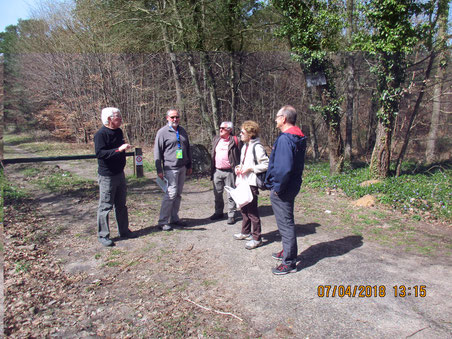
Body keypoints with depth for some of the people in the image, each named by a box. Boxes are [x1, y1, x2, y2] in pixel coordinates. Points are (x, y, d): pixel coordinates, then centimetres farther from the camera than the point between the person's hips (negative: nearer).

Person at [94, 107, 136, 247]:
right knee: (105, 206, 0)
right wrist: (118, 149, -32)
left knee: (121, 204, 17)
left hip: (120, 173, 8)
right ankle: (103, 235, 13)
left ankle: (123, 230, 30)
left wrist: (125, 147, 10)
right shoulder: (101, 134, -16)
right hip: (107, 176, -8)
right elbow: (99, 153, -28)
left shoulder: (118, 132, 10)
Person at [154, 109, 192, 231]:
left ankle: (174, 218, 21)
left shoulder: (182, 131, 15)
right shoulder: (162, 132, -4)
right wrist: (159, 170, -10)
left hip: (182, 168, 7)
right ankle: (163, 221, -1)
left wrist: (189, 166, 19)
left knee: (178, 194, 11)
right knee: (171, 193, -10)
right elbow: (157, 152, -6)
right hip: (170, 168, -6)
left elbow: (188, 149, 21)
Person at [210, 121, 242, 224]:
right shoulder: (216, 139, 11)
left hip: (229, 172, -6)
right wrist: (212, 170, 14)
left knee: (230, 195, 2)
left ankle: (231, 215, 13)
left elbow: (239, 157, -7)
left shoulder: (235, 141, -7)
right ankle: (218, 212, 30)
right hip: (217, 171, 6)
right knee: (217, 193, 14)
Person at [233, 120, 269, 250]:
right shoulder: (245, 146, 15)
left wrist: (250, 169, -19)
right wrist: (239, 167, 7)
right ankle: (245, 232, 34)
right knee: (243, 208, 18)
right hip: (242, 182, 10)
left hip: (251, 183, -10)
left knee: (252, 211, -3)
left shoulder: (257, 147, -14)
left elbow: (266, 164, -16)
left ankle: (256, 238, 8)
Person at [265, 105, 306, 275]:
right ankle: (288, 252, 40)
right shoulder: (299, 138, 9)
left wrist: (277, 188, -19)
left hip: (282, 190, -10)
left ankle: (289, 262, 13)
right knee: (287, 222, 23)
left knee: (285, 223, 1)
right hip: (292, 186, 10)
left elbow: (284, 168, -30)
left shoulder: (285, 139, -22)